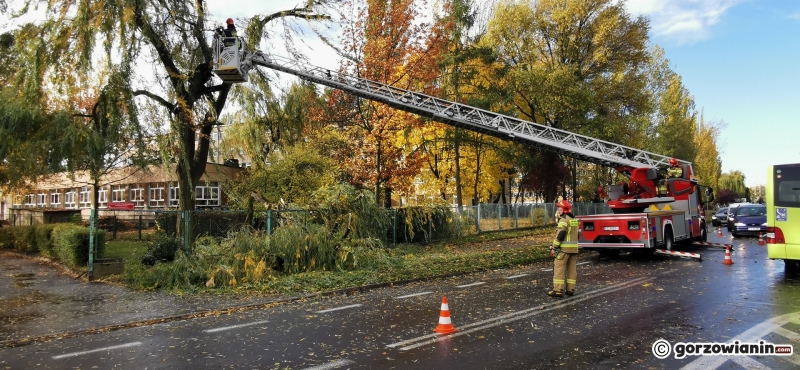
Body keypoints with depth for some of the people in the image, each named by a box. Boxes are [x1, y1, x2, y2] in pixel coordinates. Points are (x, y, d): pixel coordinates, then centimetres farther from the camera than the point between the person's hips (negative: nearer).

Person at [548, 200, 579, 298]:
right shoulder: (574, 220, 16)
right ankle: (570, 289, 14)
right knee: (572, 269, 10)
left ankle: (558, 290, -8)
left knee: (559, 268, -6)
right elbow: (575, 234, 19)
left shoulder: (564, 219, -12)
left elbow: (560, 234, -18)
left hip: (564, 248, -9)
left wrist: (554, 247, -15)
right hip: (574, 248, 9)